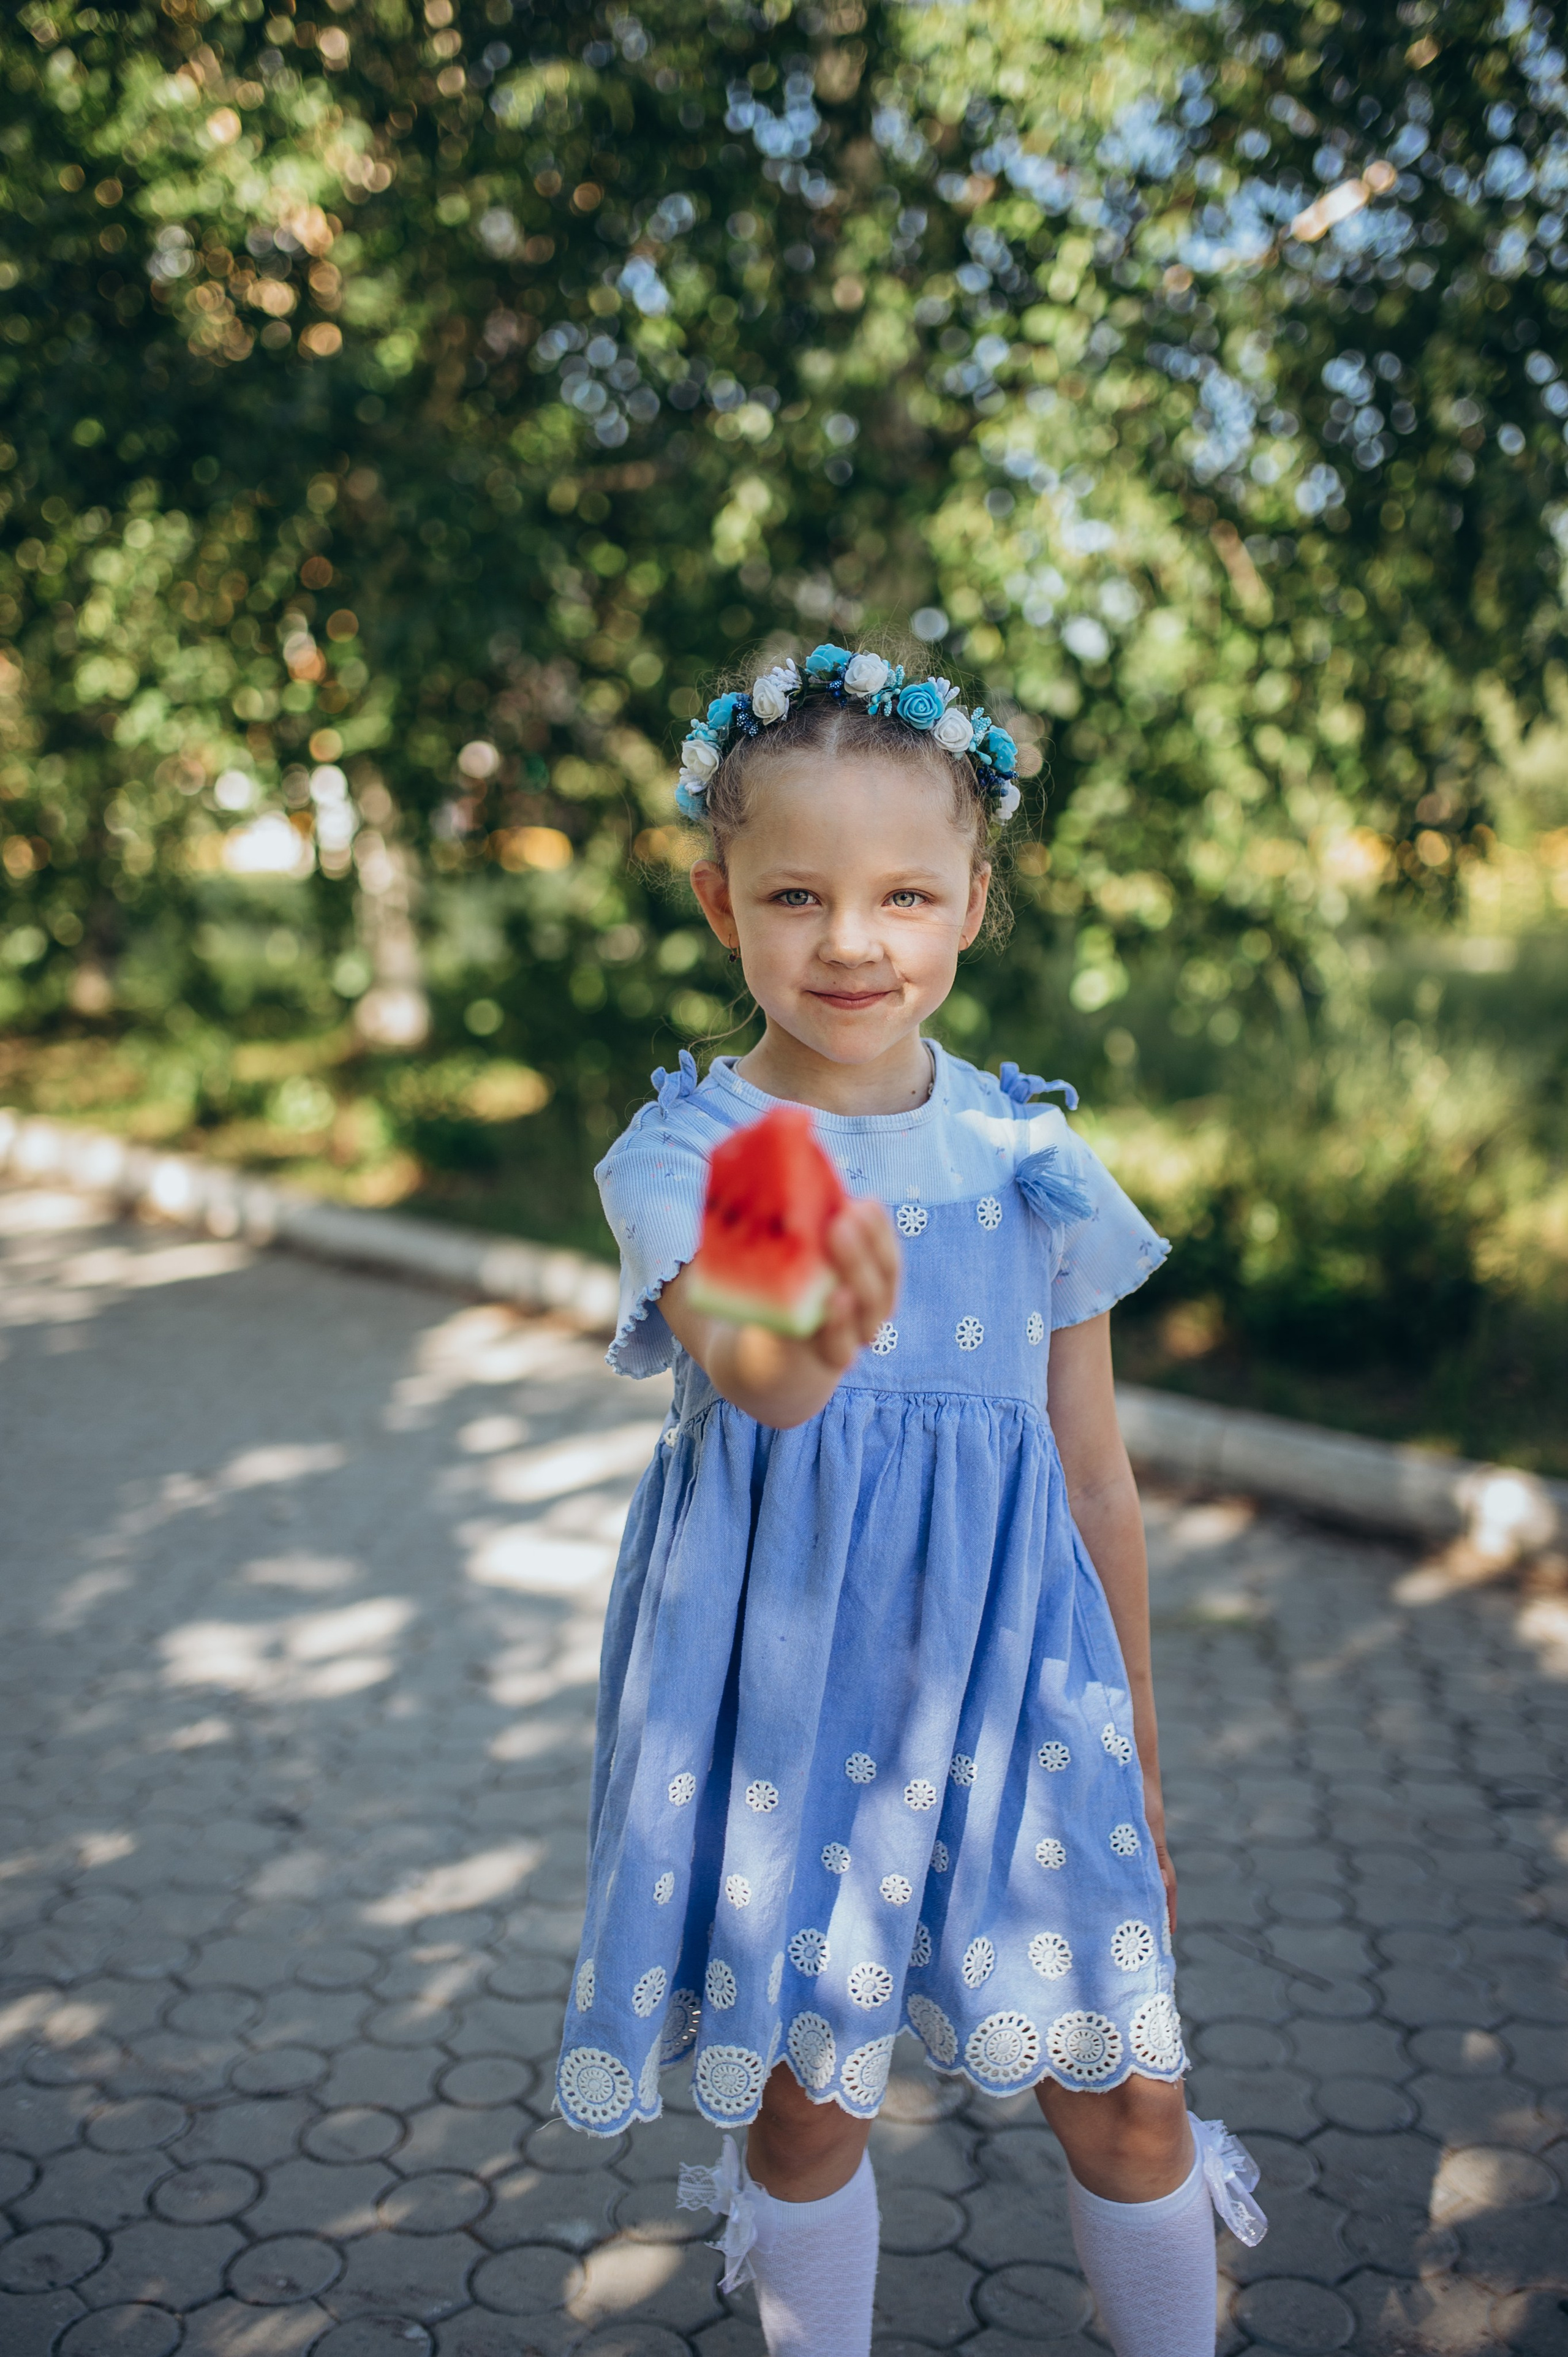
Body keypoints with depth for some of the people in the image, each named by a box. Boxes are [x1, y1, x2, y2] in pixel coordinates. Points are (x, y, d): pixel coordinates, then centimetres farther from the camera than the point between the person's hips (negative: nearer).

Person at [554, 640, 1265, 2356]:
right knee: (806, 2098, 13)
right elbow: (751, 1373, -31)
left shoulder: (1031, 1158, -1)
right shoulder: (681, 1155, -9)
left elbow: (1095, 1471, 6)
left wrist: (1136, 1765, 12)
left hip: (1007, 1675, 2)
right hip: (782, 1691, -1)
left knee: (1125, 2095, 8)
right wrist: (791, 1346, -57)